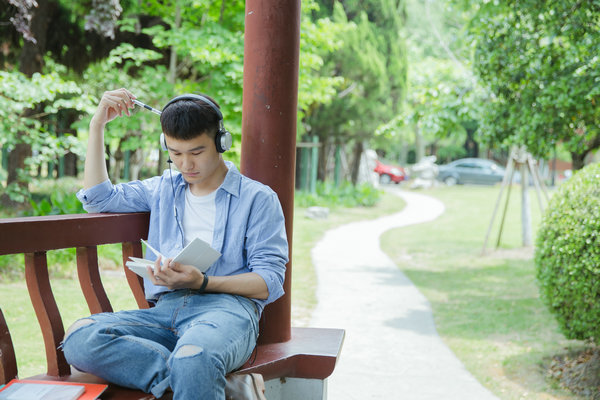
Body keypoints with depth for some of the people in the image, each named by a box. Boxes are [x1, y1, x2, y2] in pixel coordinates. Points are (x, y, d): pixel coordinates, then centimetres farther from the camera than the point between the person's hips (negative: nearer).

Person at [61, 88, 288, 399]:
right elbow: (97, 198, 27)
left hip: (227, 306, -5)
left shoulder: (258, 198, 10)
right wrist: (97, 125, 20)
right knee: (78, 338, -29)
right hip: (166, 309, 6)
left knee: (192, 360, -45)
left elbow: (269, 283, 2)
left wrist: (202, 282, -13)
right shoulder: (163, 190, 28)